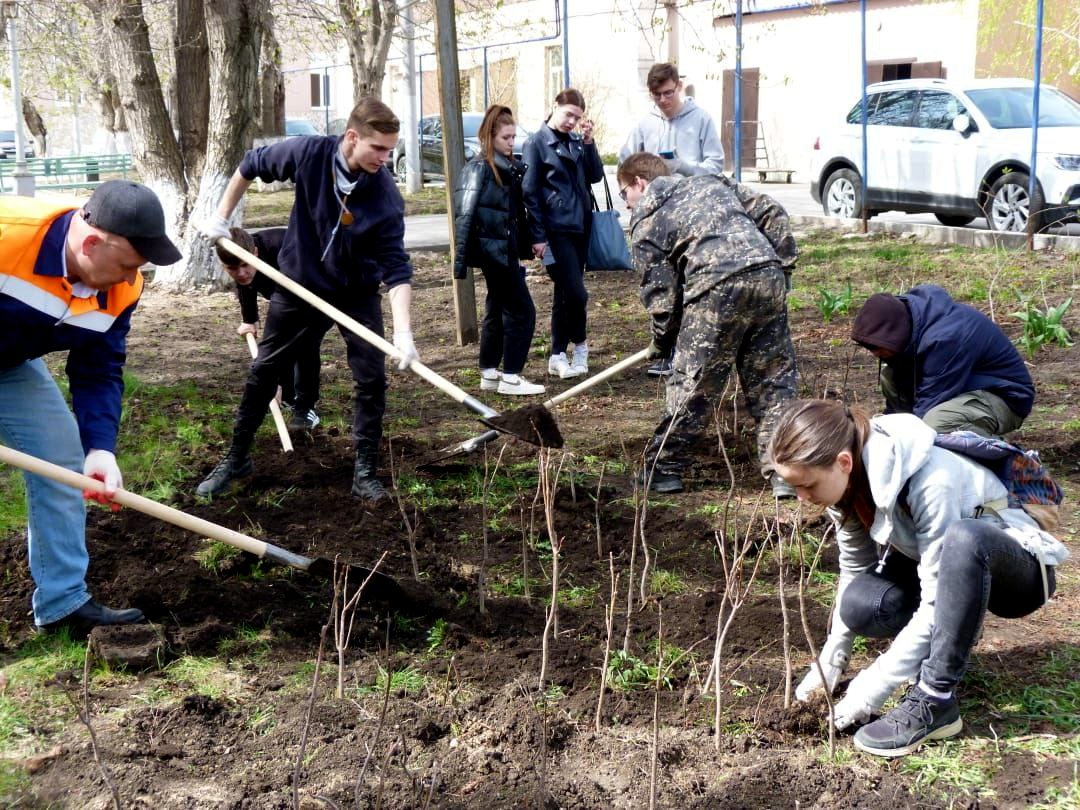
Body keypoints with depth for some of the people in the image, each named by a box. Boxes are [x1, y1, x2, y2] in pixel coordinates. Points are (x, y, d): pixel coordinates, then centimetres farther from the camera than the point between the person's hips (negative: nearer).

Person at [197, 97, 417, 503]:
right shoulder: (309, 152, -22)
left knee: (372, 378, -7)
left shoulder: (385, 195, -25)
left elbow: (396, 268, -28)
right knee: (263, 371, 11)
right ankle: (237, 457, 28)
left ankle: (365, 471, 8)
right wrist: (221, 217, 0)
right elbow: (251, 165, -2)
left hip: (357, 293, -1)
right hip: (299, 285, 1)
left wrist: (403, 333, -38)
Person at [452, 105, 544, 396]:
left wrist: (529, 243, 11)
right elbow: (464, 215, -17)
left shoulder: (511, 168, 11)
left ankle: (489, 374, 22)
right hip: (493, 249, -9)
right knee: (522, 311, -7)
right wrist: (461, 260, -21)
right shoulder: (478, 168, -13)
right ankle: (511, 377, -2)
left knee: (498, 310, 14)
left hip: (506, 250, 9)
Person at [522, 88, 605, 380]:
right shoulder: (536, 143, -6)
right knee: (576, 293, -10)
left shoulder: (576, 142, 12)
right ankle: (579, 345, 10)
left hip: (580, 227, 6)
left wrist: (588, 142, -5)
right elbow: (530, 193, -8)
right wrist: (538, 236, -12)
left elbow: (596, 176, 6)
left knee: (565, 294, 11)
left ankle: (558, 356, 18)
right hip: (556, 230, -6)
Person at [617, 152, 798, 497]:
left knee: (692, 385, 8)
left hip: (716, 290, -5)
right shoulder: (712, 181, 28)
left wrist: (662, 343, 22)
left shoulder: (645, 221, 14)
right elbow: (771, 213, 18)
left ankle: (663, 468, 21)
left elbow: (660, 290, 8)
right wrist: (784, 263, 22)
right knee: (773, 381, 12)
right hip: (768, 274, 5)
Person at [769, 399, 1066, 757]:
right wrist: (831, 660, -6)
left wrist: (872, 687, -28)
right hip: (945, 565, 6)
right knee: (858, 605, -25)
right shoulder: (845, 480, -14)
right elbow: (855, 568, -1)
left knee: (962, 539, -41)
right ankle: (952, 637, 5)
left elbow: (936, 603, -31)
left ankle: (935, 700, -29)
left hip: (1018, 568, -6)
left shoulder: (931, 482, -34)